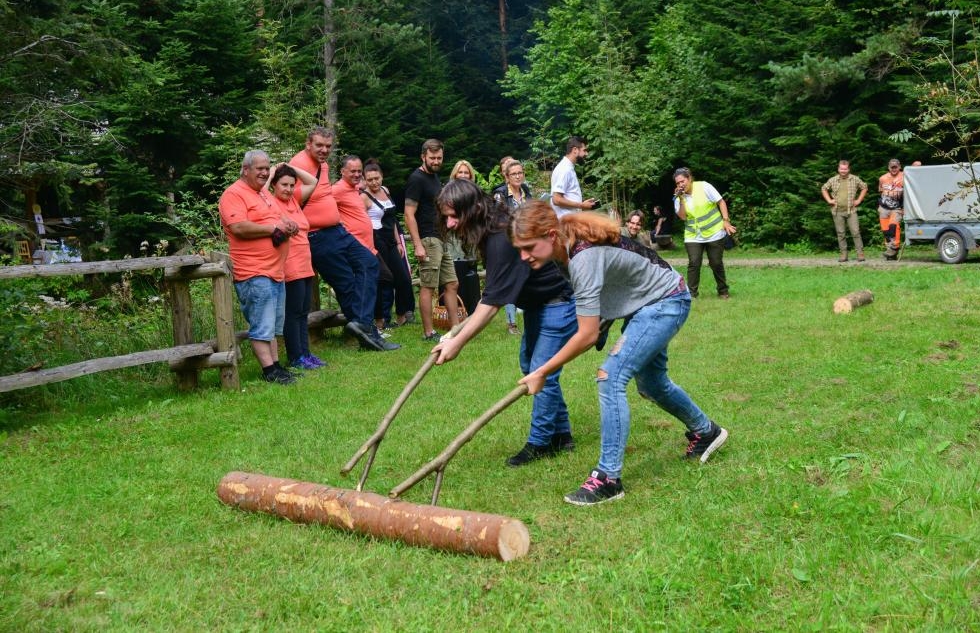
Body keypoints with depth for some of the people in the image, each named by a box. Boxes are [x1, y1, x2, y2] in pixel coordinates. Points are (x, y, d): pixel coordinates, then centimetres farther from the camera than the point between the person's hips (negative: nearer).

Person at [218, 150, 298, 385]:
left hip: (275, 271, 10)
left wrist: (287, 224, 8)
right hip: (254, 273, -10)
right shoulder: (234, 194, -9)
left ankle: (276, 365, 21)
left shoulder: (264, 193, 20)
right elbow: (238, 228, -22)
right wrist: (274, 228, -14)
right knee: (262, 326, -6)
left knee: (273, 325, 14)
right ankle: (269, 371, -2)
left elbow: (276, 219, 33)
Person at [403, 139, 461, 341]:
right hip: (428, 240, -9)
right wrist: (418, 245, -21)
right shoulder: (416, 179, -10)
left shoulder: (435, 177, 16)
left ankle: (455, 328, 15)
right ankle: (428, 333, 2)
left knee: (452, 284, 10)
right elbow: (409, 214, -16)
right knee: (428, 287, -5)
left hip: (442, 239, 9)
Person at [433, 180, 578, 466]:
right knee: (529, 364, 14)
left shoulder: (504, 239, -33)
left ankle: (540, 443, 8)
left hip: (559, 301, -10)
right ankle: (560, 434, 24)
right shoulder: (489, 230, -3)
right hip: (537, 301, 10)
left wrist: (458, 342, -33)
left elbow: (493, 301, -33)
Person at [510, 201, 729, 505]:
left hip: (667, 303, -10)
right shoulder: (570, 244, -11)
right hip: (647, 302, 10)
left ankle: (608, 478, -14)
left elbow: (587, 335, -33)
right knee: (651, 383, 22)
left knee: (611, 377, -20)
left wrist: (542, 372, -26)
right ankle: (706, 432, 47)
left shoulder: (584, 258, -36)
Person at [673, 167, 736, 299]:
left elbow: (721, 202, -5)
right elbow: (682, 217, -8)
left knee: (716, 263, 4)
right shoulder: (678, 197, 2)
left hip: (714, 233, -2)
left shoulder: (704, 187, -9)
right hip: (693, 237, 2)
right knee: (693, 264, -10)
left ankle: (723, 291, 21)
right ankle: (691, 293, -7)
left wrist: (726, 221, -12)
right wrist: (681, 199, -17)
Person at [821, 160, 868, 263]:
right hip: (837, 211, 2)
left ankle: (860, 253, -3)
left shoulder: (855, 179, 3)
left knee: (856, 232, -7)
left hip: (851, 211, -2)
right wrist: (829, 200, 8)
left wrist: (859, 200, 6)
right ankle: (843, 254, 10)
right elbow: (824, 189, 19)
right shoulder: (832, 180, 6)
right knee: (840, 234, 4)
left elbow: (864, 188, 15)